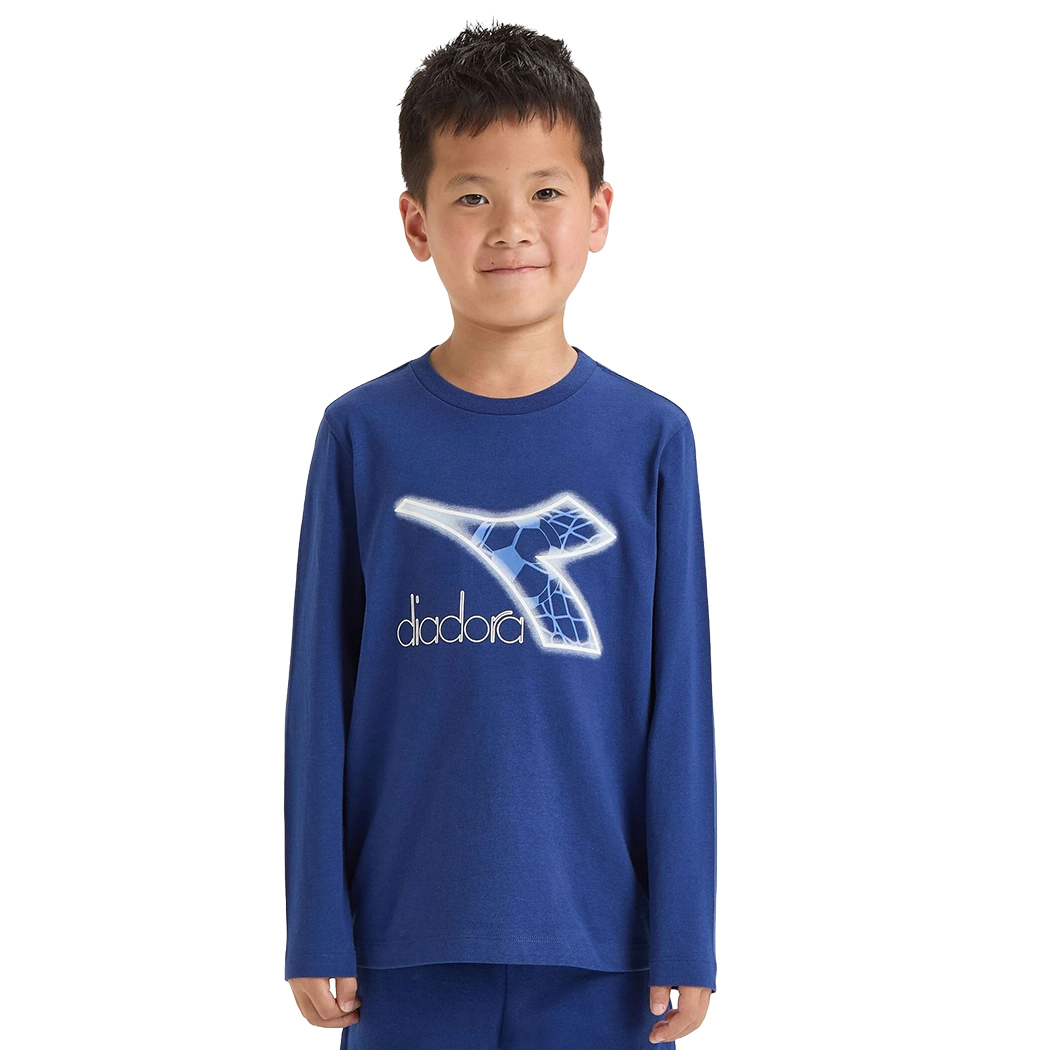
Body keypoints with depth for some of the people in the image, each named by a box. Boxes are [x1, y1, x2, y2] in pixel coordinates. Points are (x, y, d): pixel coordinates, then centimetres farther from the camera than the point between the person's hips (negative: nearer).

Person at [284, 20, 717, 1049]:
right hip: (410, 936, 0)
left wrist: (684, 940, 0)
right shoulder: (362, 435, -1)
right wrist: (317, 929, 1)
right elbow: (321, 695, 2)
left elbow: (677, 702, 1)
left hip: (598, 941, 0)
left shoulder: (650, 440, -1)